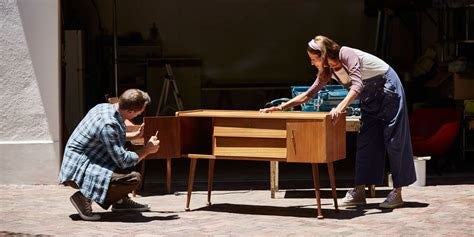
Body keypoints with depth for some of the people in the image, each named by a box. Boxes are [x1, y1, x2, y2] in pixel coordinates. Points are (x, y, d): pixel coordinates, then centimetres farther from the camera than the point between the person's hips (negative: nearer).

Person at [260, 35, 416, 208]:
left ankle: (397, 193, -4)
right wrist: (280, 107, -1)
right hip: (371, 97, 8)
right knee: (365, 140, 4)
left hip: (388, 88, -8)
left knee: (393, 139, -6)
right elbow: (308, 94, 3)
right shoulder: (328, 71, -4)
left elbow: (357, 85, -39)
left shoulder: (347, 55, -27)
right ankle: (359, 191, 5)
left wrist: (340, 107, -52)